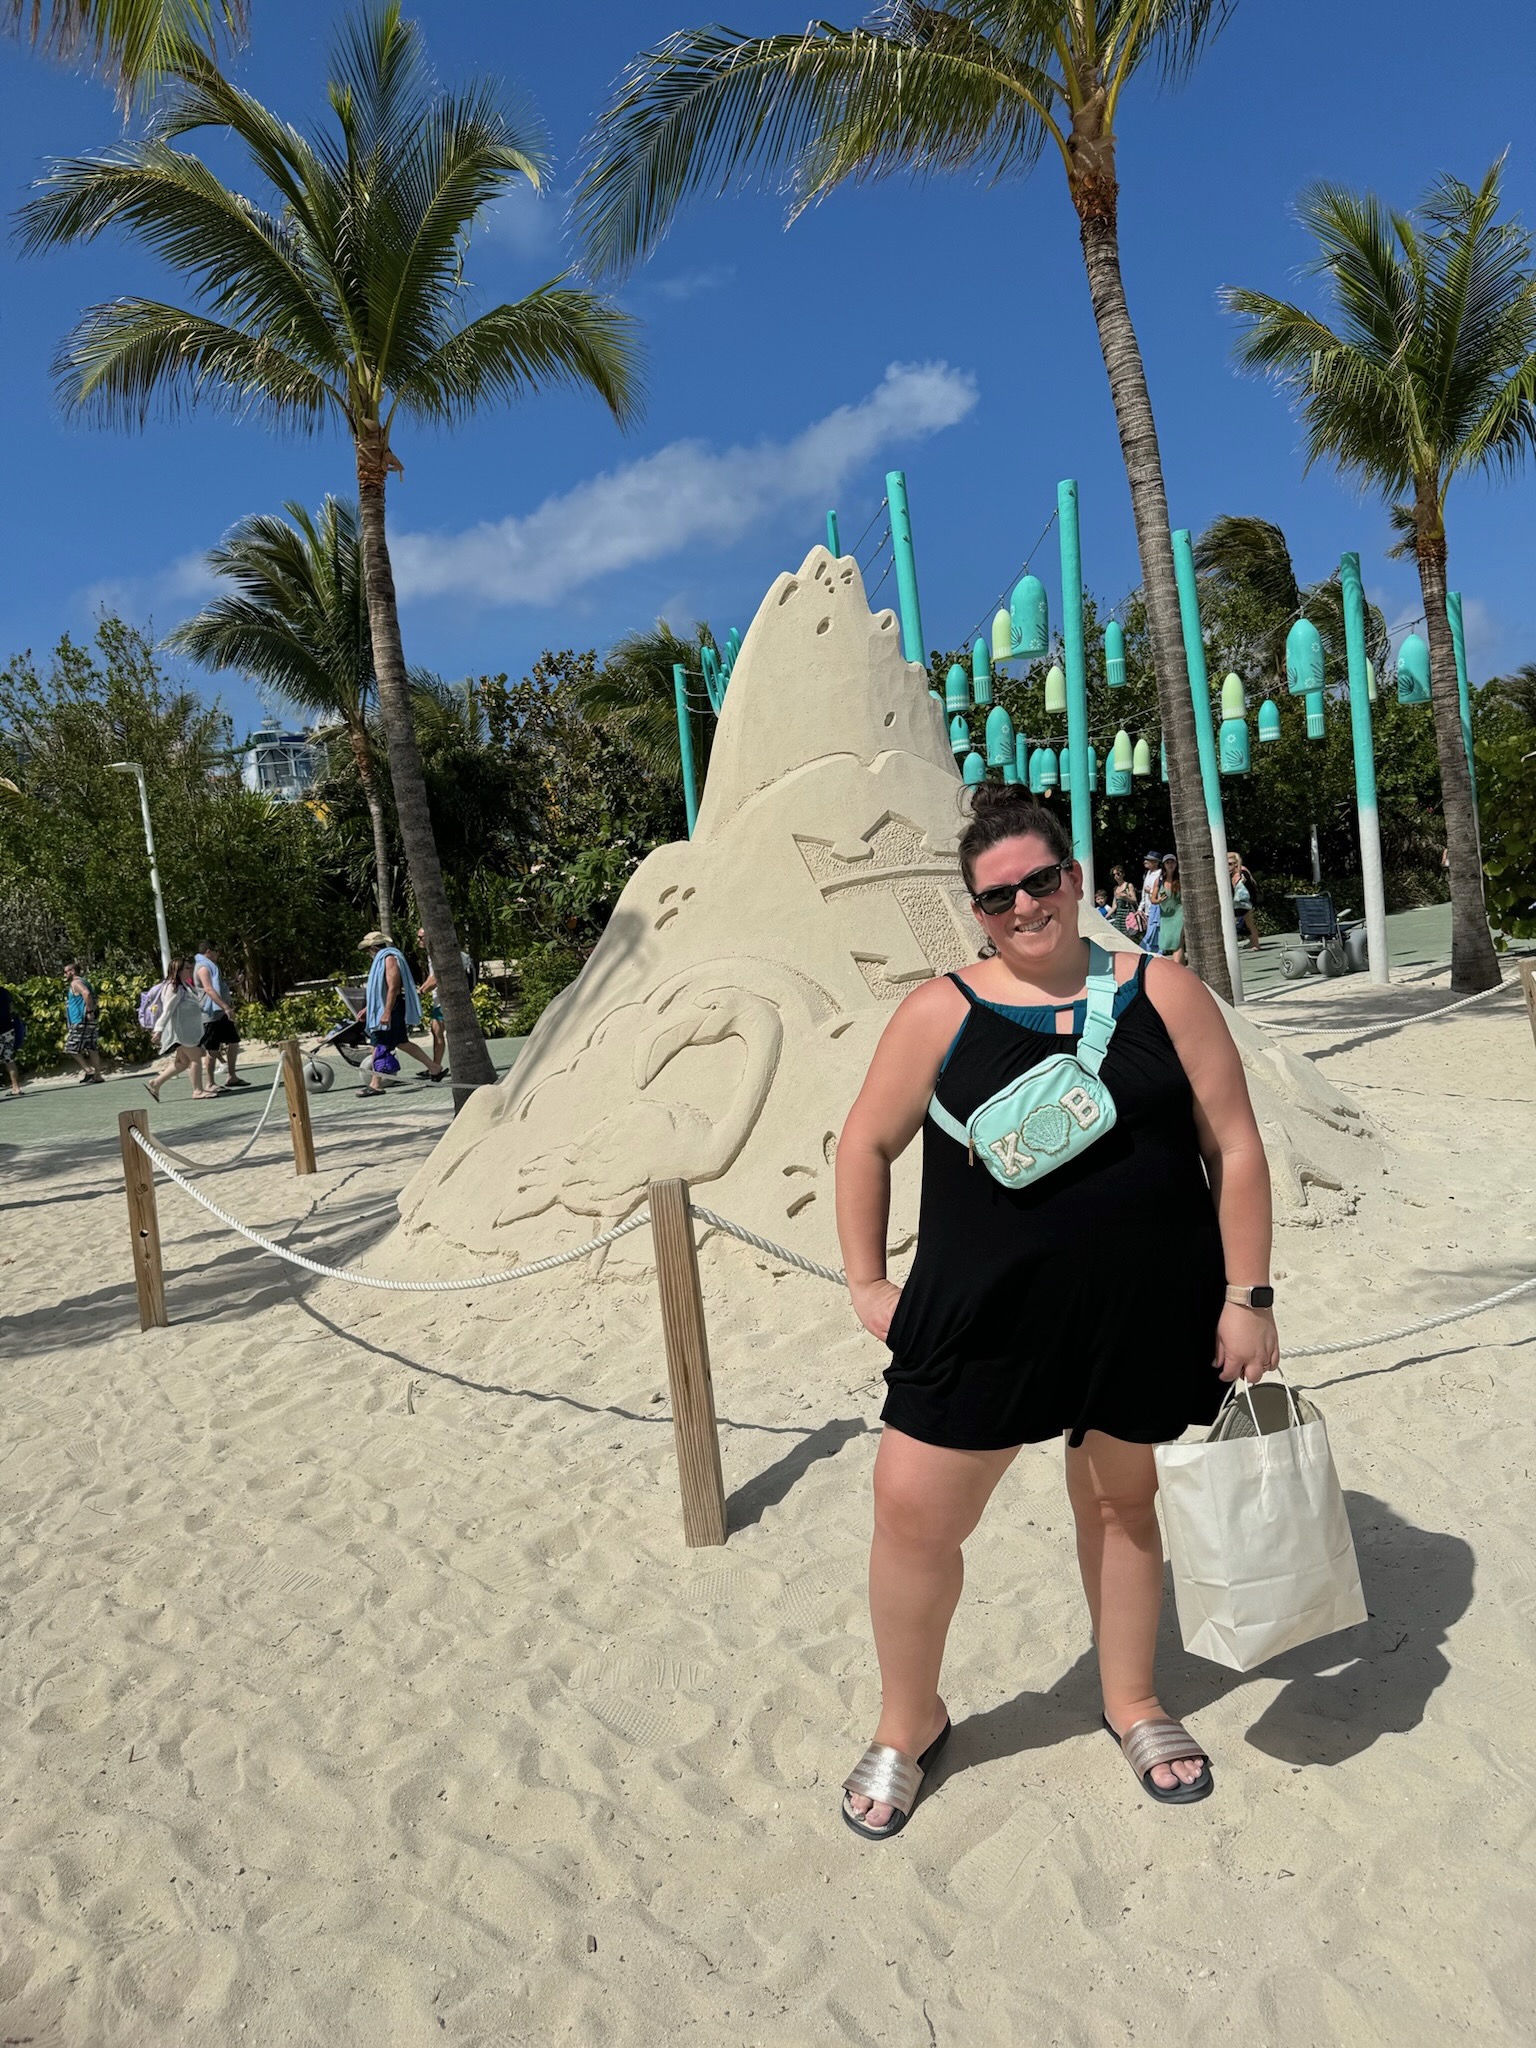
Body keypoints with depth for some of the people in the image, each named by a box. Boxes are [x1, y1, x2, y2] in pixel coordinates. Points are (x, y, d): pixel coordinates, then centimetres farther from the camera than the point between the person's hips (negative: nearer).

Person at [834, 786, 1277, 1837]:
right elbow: (867, 1143, 5)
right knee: (915, 1512, 1)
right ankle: (909, 1723, 28)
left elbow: (1234, 1145, 1)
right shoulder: (942, 1011, -3)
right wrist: (868, 1281, 3)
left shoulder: (1163, 992, -1)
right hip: (986, 1315, 0)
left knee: (1122, 1500, 18)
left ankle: (1134, 1706, 44)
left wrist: (1247, 1295, -2)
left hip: (1146, 1311, 1)